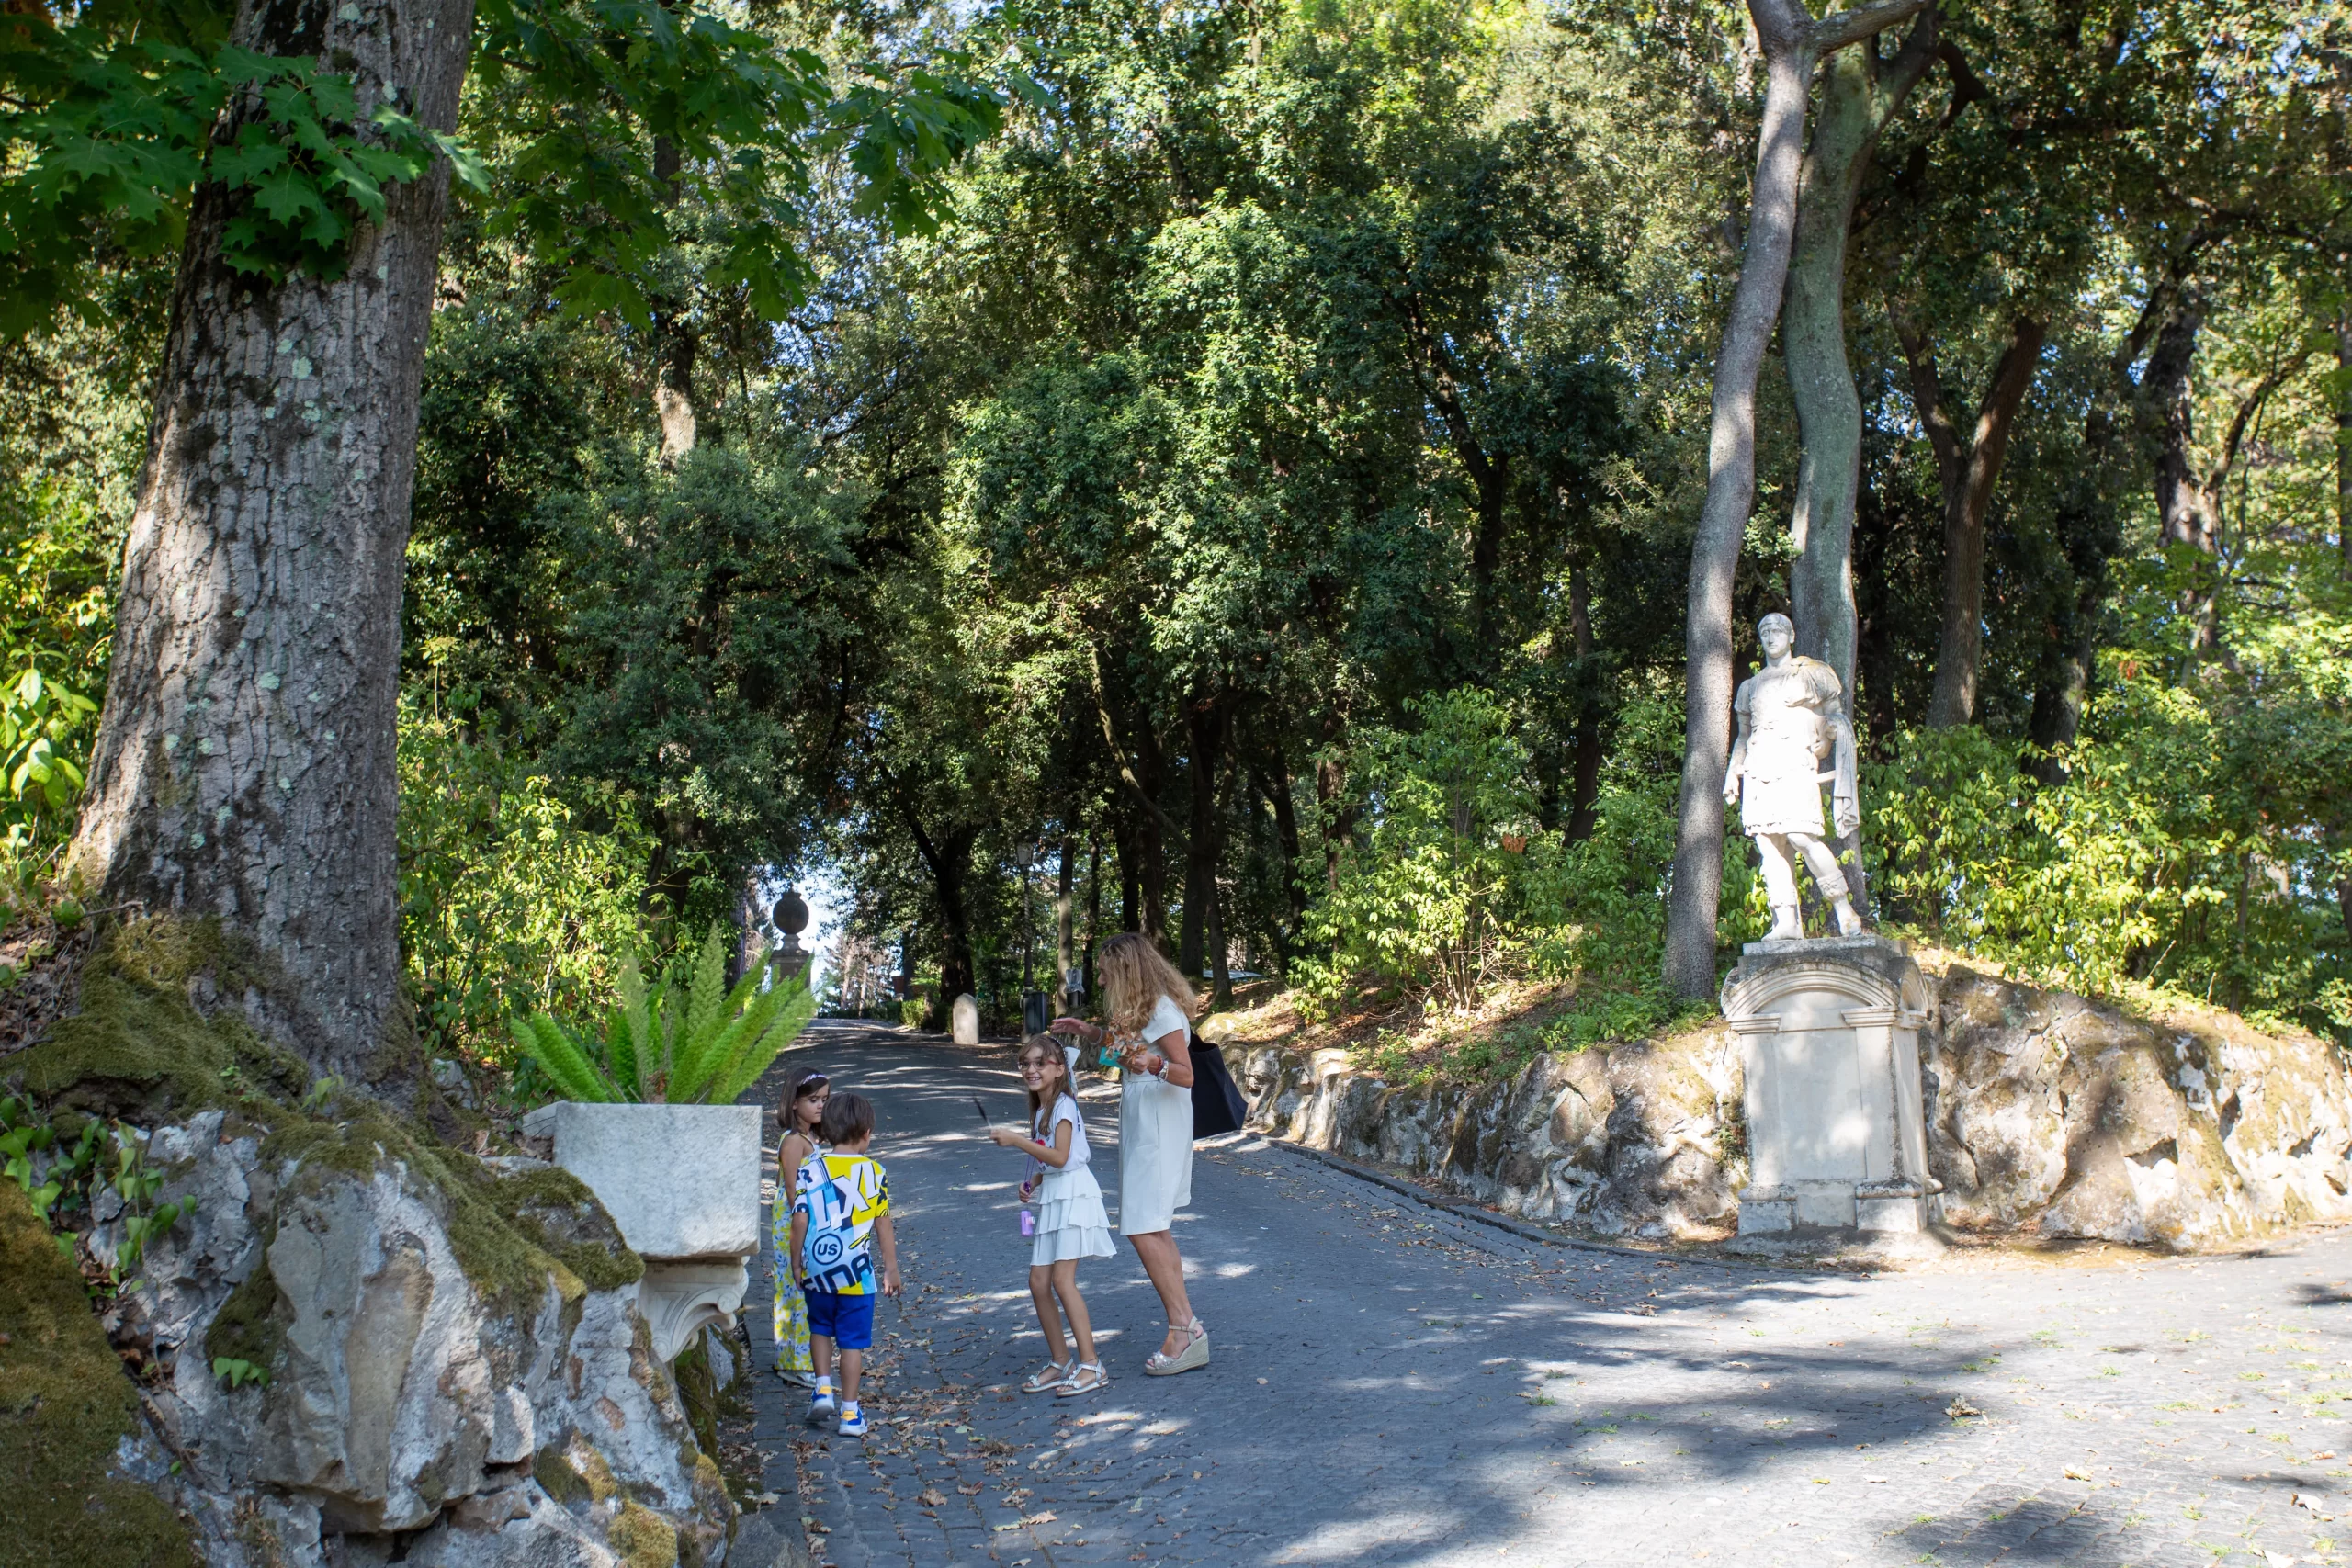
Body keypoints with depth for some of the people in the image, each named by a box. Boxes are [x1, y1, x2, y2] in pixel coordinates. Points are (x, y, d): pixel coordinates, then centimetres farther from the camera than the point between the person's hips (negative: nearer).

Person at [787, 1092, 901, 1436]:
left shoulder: (810, 1170, -4)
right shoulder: (875, 1172, -4)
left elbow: (800, 1220, -5)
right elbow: (883, 1225, -1)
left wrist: (796, 1261, 8)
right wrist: (891, 1268, 8)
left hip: (817, 1269, 1)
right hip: (856, 1272, -1)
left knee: (820, 1327, 24)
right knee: (852, 1340, 6)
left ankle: (823, 1389, 15)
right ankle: (850, 1412, 10)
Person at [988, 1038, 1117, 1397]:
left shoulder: (1064, 1105, -11)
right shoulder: (1041, 1109, 16)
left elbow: (1060, 1156, -21)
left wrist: (1016, 1140, -20)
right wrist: (1032, 1184, 7)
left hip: (1073, 1195, -9)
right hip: (1050, 1198, 9)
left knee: (1062, 1279, -14)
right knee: (1038, 1282, 4)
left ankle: (1090, 1366, -9)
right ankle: (1059, 1363, 15)